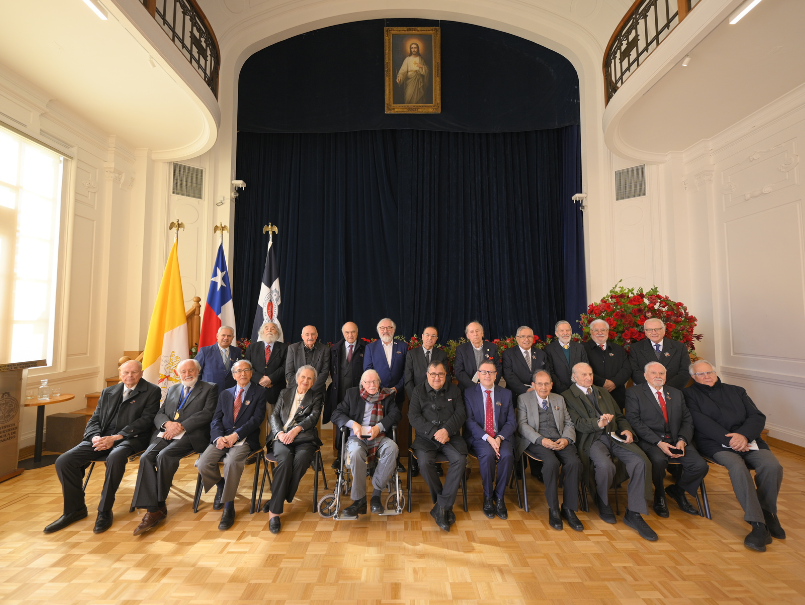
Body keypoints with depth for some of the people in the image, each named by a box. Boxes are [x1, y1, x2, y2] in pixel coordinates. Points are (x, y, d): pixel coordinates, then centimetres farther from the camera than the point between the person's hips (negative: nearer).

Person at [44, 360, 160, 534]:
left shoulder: (152, 391, 0)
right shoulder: (108, 392, 20)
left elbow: (146, 420, -9)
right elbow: (94, 419, 16)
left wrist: (115, 438, -16)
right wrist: (95, 437, -7)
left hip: (130, 439, -6)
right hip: (102, 438, 6)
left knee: (115, 457, -36)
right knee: (63, 461, -11)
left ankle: (104, 512, -17)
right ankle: (75, 509, 8)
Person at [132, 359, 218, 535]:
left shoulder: (210, 388, 7)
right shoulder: (172, 389, 25)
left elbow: (207, 414, -6)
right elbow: (159, 414, 17)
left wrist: (181, 426, -14)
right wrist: (167, 423, -6)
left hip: (190, 436, -5)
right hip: (166, 434, 5)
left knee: (164, 456, -28)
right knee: (146, 457, -22)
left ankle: (159, 506, -12)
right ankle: (152, 509, -19)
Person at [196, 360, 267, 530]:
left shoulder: (259, 392, 5)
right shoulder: (225, 394, 19)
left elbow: (257, 418, -6)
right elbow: (216, 420, 10)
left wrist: (236, 435, -17)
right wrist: (218, 437, -11)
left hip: (245, 439, -4)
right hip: (222, 438, 4)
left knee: (232, 462, -32)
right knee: (203, 464, -20)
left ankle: (229, 507, -13)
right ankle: (221, 485, 13)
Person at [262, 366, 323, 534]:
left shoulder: (316, 396, 14)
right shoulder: (285, 393, 21)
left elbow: (314, 417, -1)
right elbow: (274, 415, 12)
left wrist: (296, 429, -17)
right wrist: (280, 432, -8)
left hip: (304, 438, -1)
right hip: (282, 437, 1)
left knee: (301, 459, -33)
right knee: (285, 459, -31)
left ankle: (275, 504, -19)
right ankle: (274, 512, -25)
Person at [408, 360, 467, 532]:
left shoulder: (453, 390, 13)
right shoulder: (418, 391, 8)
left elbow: (461, 413, 3)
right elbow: (414, 416, -2)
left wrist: (446, 430, -14)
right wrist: (434, 433, -13)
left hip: (450, 436, 1)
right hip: (426, 437, -1)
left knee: (460, 460, -27)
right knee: (425, 462, -28)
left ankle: (441, 507, -16)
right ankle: (447, 506, -8)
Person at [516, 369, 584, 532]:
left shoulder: (559, 399, 21)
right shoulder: (523, 399, 8)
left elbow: (569, 423, 17)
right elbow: (522, 424, -2)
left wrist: (566, 439, -5)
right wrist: (541, 439, -16)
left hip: (560, 441, 4)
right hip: (536, 441, -3)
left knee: (574, 462, -26)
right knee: (552, 462, -33)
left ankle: (569, 509, -12)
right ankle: (553, 509, -16)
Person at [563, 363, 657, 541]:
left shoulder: (603, 392, 24)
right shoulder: (567, 396, 3)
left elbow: (619, 416, 23)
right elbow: (578, 423, -9)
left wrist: (627, 429, 1)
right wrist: (598, 423, -27)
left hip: (616, 436, 6)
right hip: (592, 439, -5)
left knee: (641, 462, -21)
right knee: (605, 465, -33)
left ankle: (633, 514, -8)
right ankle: (602, 503, 0)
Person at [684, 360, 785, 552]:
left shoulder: (736, 391, 20)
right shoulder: (690, 394, 7)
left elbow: (758, 417, 9)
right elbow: (701, 422, -5)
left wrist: (744, 435, -11)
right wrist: (729, 439, -15)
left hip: (748, 440, 4)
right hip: (716, 444, -4)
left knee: (773, 466, -24)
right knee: (737, 467, -32)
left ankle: (767, 512, -1)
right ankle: (759, 525, -25)